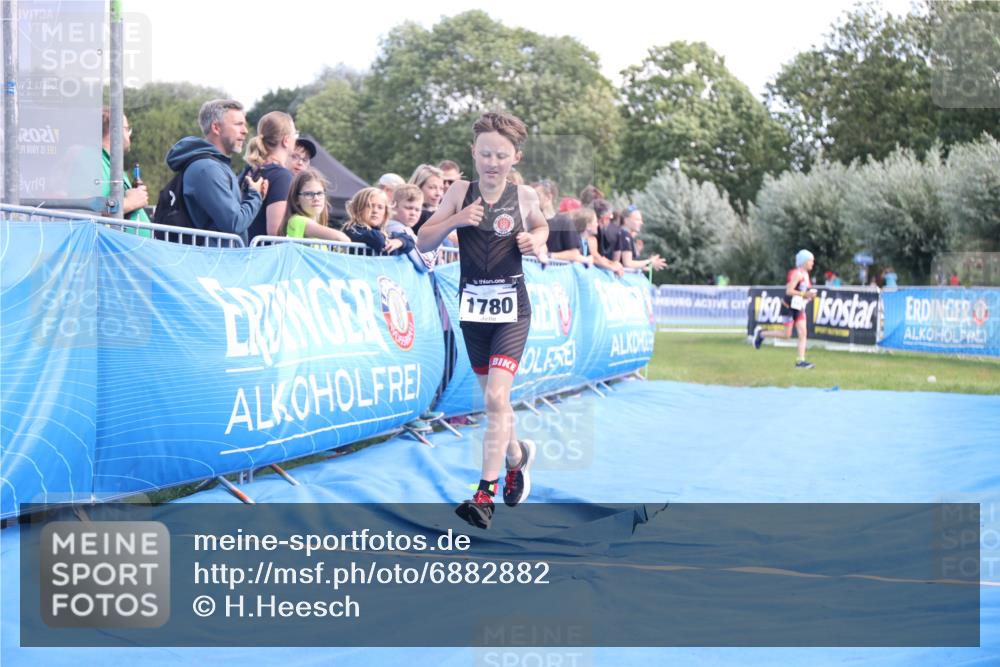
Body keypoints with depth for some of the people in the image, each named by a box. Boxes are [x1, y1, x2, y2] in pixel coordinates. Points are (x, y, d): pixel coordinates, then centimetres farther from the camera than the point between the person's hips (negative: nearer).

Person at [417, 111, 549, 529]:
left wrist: (536, 244, -5)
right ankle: (516, 455, 43)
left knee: (496, 396, -16)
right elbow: (424, 243, -2)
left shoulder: (524, 197, -4)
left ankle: (485, 495, -14)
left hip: (511, 308, -3)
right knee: (492, 397, 15)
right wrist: (455, 219, -19)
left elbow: (541, 228, 18)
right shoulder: (461, 192, -2)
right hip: (472, 305, 3)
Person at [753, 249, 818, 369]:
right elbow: (789, 291, -23)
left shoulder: (806, 275, 11)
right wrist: (804, 294, -25)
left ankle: (801, 361, -4)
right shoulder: (797, 274, -17)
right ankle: (761, 333, 18)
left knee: (803, 333, -3)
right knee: (786, 334, -1)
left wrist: (810, 295, 2)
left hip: (799, 308, 8)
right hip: (789, 307, -8)